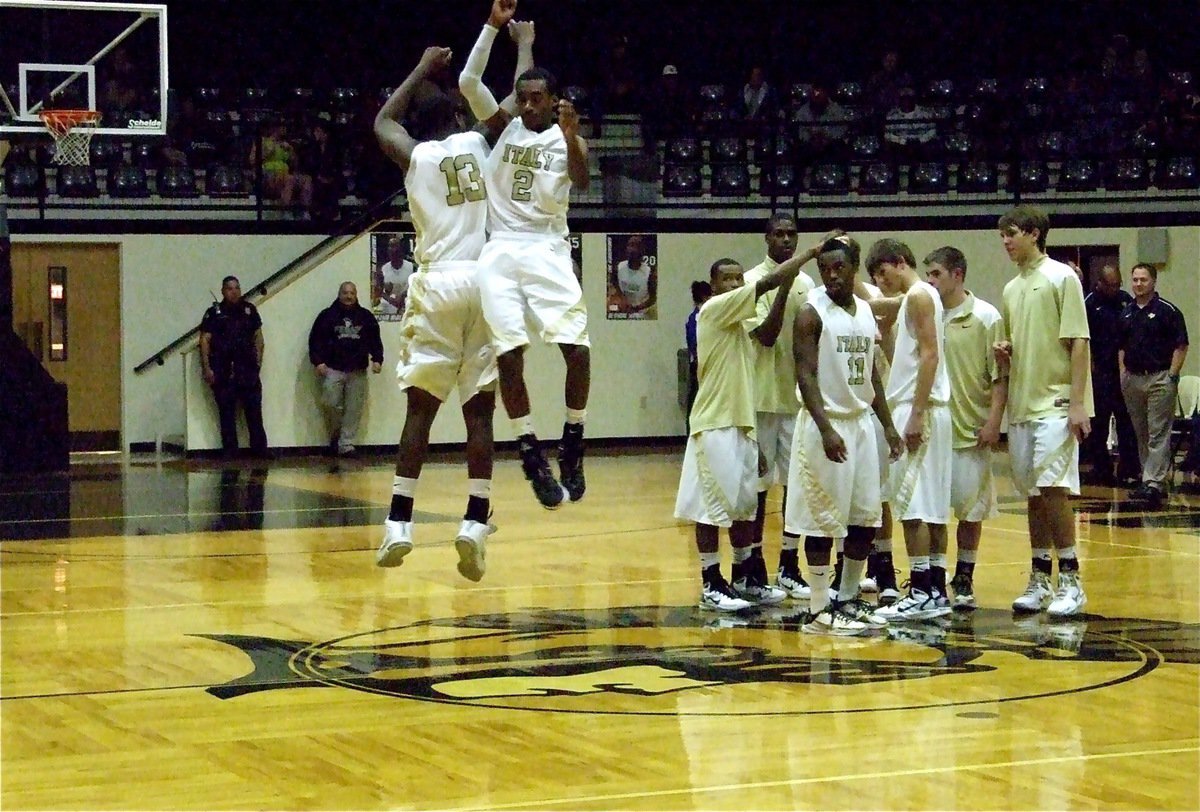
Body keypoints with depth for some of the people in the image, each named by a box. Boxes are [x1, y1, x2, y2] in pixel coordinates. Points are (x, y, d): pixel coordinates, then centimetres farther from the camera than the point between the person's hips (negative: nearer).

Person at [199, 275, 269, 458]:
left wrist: (258, 360, 3)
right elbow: (205, 340, -1)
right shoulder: (214, 313, 2)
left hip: (248, 370, 2)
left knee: (254, 411, 0)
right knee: (227, 413, 3)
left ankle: (260, 450, 4)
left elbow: (258, 337, 14)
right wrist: (206, 368, -7)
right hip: (223, 372, -2)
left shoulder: (249, 310, 10)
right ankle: (229, 452, 8)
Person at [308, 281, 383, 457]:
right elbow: (316, 340, 1)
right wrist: (318, 361, -10)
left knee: (354, 409, -3)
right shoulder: (327, 315, 4)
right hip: (333, 369, -2)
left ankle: (346, 443, 1)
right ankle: (338, 432, 16)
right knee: (331, 404, -10)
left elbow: (375, 340, 12)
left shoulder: (365, 316, 11)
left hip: (358, 371, 2)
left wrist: (377, 359, -1)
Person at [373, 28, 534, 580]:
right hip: (484, 283, 0)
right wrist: (525, 45, 38)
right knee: (479, 410, 2)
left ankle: (399, 523, -1)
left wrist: (423, 68, 41)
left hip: (436, 286, 0)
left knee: (420, 406, 5)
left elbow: (382, 121, 32)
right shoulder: (483, 143, 9)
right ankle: (475, 524, -7)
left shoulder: (415, 156, 11)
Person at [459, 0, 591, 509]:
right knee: (509, 354, -8)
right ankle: (531, 456, -2)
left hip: (547, 250, -1)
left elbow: (581, 182, -15)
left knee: (577, 348, -11)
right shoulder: (502, 128, 9)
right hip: (501, 251, 1)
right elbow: (468, 82, -3)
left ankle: (572, 445, 4)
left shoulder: (567, 138, 5)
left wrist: (571, 137, -32)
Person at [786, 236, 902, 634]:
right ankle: (819, 610, 2)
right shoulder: (811, 314, -11)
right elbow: (805, 376, -17)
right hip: (825, 425, -7)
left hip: (861, 422, 7)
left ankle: (848, 598, 22)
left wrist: (887, 424, 13)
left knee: (866, 518, 9)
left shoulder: (866, 311, 11)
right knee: (824, 522, -4)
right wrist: (826, 429, -26)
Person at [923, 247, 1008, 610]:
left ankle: (964, 580, 14)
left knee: (970, 509, 3)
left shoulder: (985, 317, -5)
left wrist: (993, 420, -13)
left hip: (971, 430, -3)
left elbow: (1000, 375, -6)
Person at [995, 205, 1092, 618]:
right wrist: (1004, 352, 1)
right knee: (1033, 493, 9)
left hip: (1055, 403, -7)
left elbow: (1078, 342, -10)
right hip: (1021, 405, 7)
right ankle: (1040, 580, 15)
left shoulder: (1061, 278, -5)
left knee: (1052, 487, -13)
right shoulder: (1011, 289, 16)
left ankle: (1071, 580, -6)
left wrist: (1078, 402, -16)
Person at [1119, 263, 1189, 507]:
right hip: (1133, 378, 6)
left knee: (1158, 433, -9)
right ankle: (1148, 479, 17)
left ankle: (1154, 483, -15)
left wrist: (1172, 375, -12)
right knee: (1141, 434, 10)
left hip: (1160, 378, -6)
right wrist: (1123, 372, 10)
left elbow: (1181, 346, -6)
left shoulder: (1167, 311, -5)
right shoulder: (1127, 312, 12)